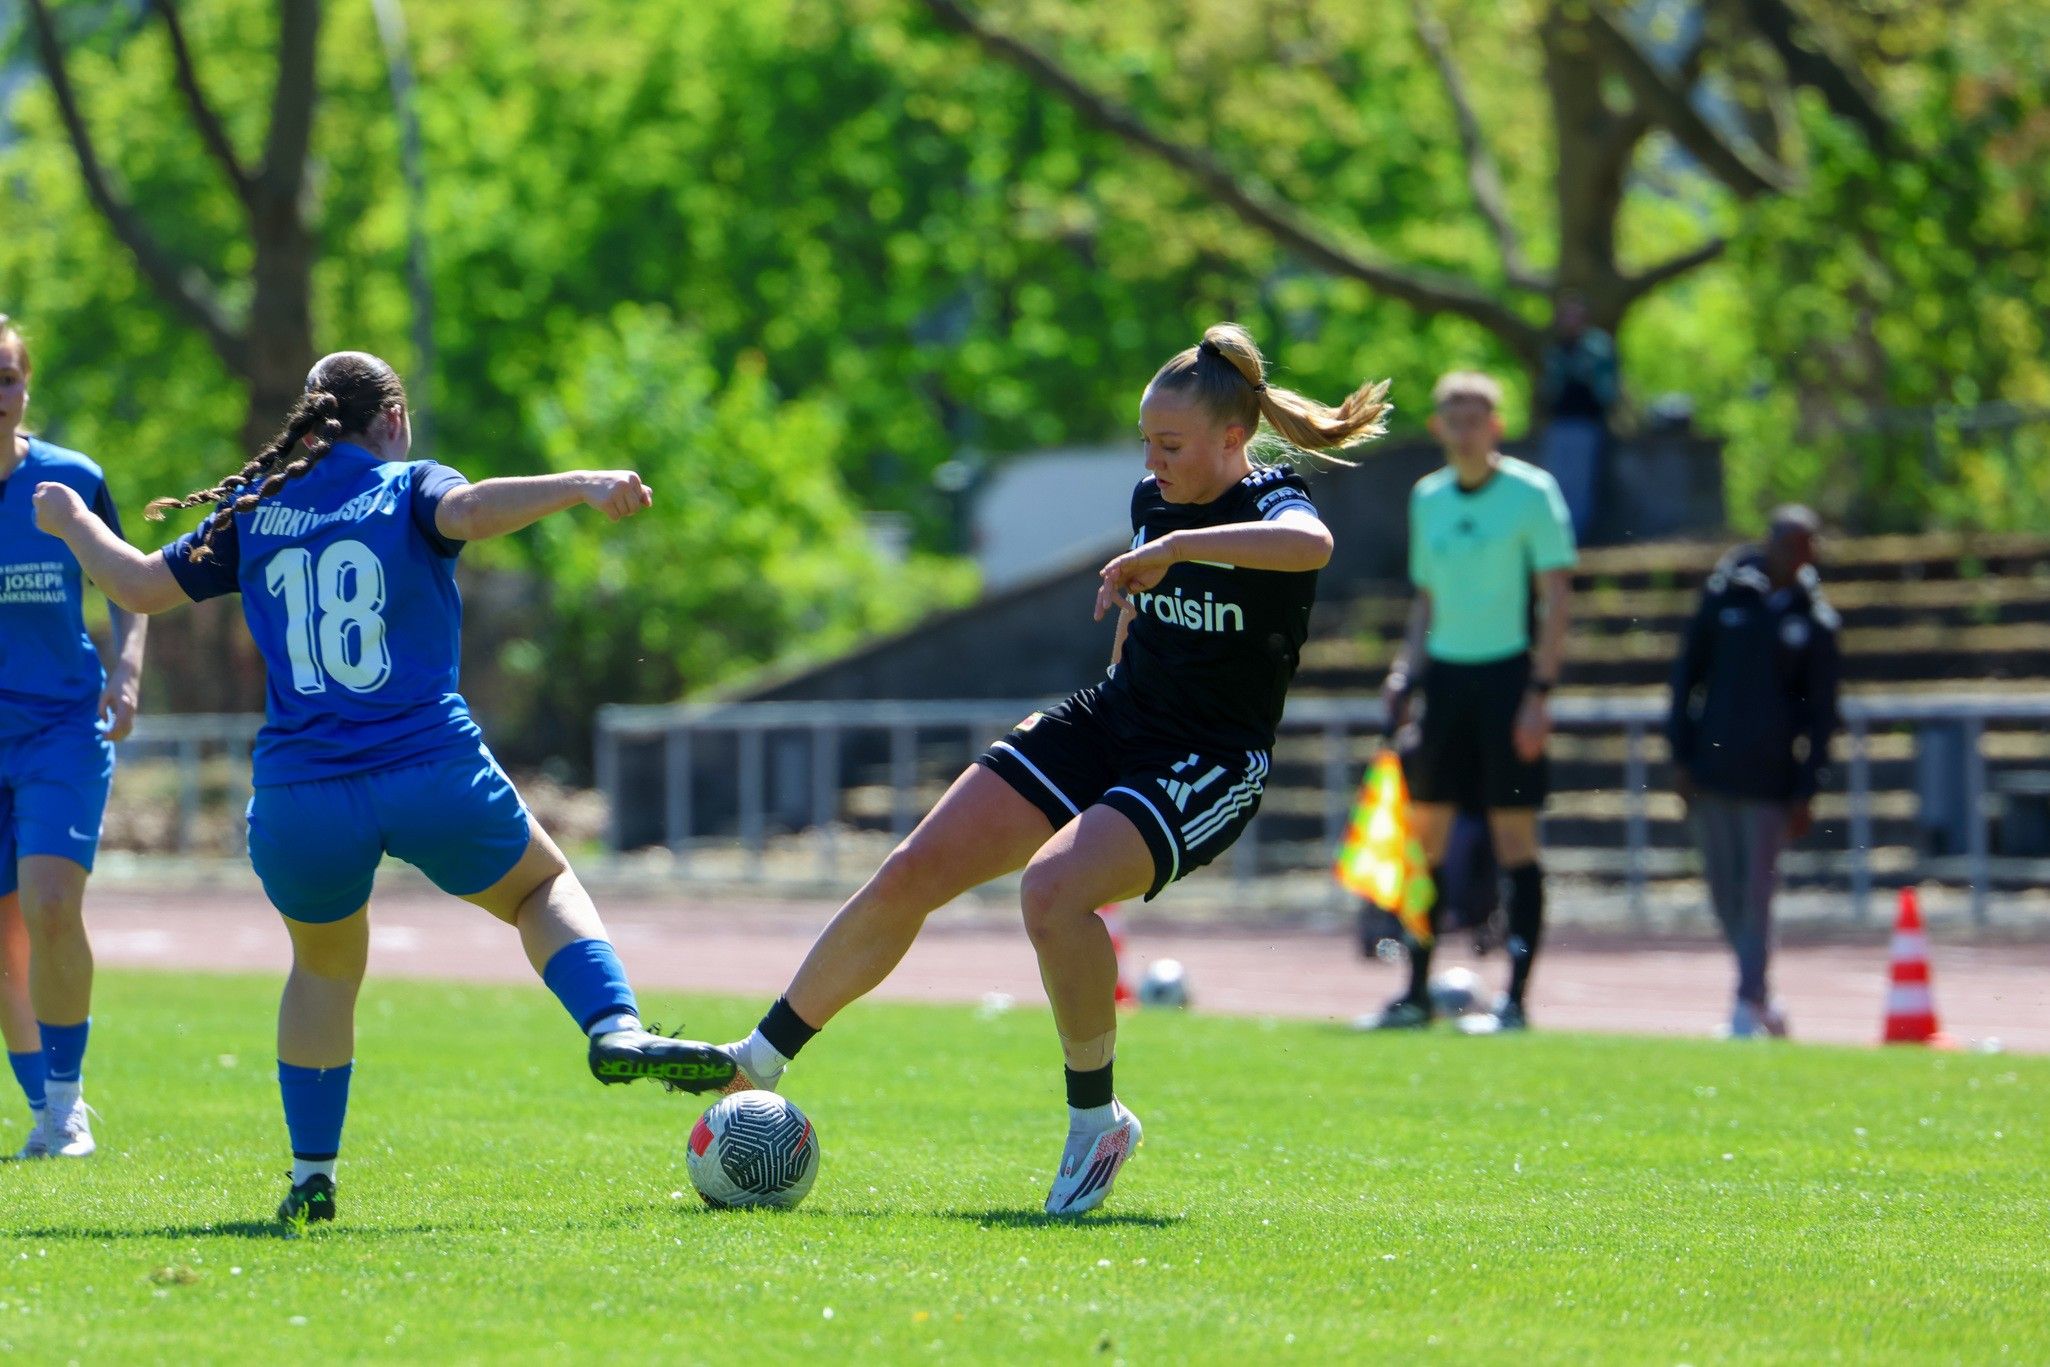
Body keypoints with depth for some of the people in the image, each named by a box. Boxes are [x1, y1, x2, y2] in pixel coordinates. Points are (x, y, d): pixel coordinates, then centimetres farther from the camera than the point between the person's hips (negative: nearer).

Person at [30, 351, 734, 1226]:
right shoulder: (411, 490, 3)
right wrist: (580, 486, -23)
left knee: (324, 968, 26)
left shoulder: (254, 511, 12)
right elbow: (468, 512, -20)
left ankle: (312, 1175, 19)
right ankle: (615, 1030, -3)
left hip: (298, 796, 3)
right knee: (542, 886, 22)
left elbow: (140, 587, 14)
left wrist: (72, 523, 30)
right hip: (434, 775, -2)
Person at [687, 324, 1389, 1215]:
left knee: (1051, 892, -33)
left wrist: (1174, 548, -41)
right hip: (1108, 725, 7)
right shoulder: (1152, 500, 6)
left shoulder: (1269, 505, -16)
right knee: (911, 874, -2)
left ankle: (1096, 1120, -13)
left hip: (1208, 770, -7)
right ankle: (756, 1062, 11)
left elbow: (1311, 544, -43)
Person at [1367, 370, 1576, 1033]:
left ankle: (1514, 1001, -4)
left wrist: (1539, 691, -14)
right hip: (1444, 674, 6)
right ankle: (1416, 995, 12)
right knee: (1425, 833, 5)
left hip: (1507, 674, -6)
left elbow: (1556, 598, -8)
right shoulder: (1427, 498, 12)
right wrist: (1407, 675, 9)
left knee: (1514, 840, -5)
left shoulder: (1531, 493, -5)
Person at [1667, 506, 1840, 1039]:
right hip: (1711, 767, 2)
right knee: (1724, 890, 6)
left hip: (1770, 775, -2)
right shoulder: (1726, 595, 4)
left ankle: (1748, 1006, -4)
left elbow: (1821, 710, 3)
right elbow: (1688, 671, 9)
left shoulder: (1814, 620, 2)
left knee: (1757, 892, -6)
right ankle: (1758, 994, 20)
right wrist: (1680, 755, 2)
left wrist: (1806, 791, -2)